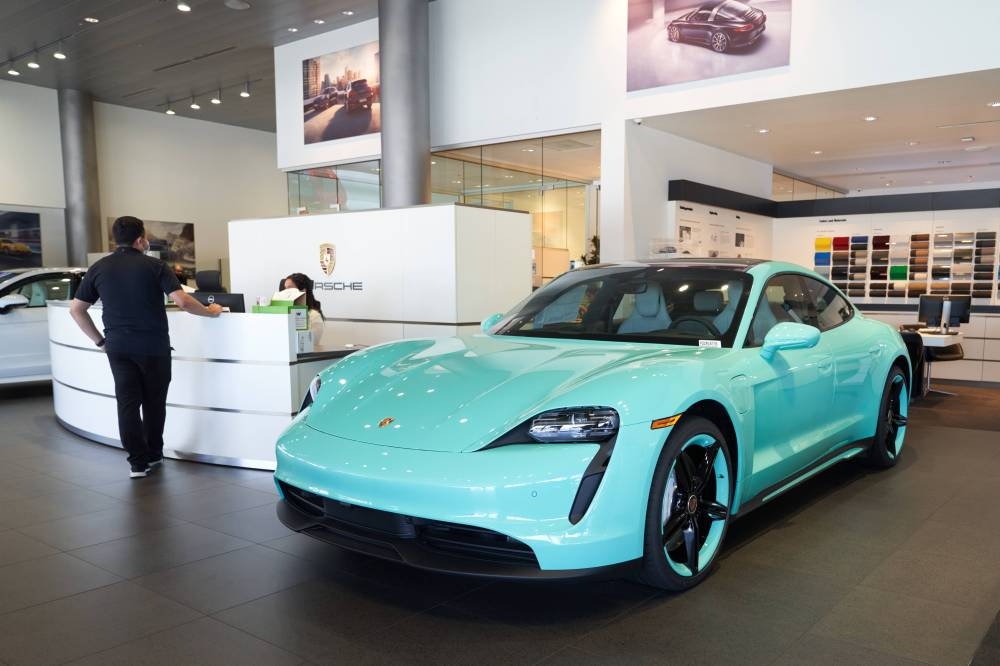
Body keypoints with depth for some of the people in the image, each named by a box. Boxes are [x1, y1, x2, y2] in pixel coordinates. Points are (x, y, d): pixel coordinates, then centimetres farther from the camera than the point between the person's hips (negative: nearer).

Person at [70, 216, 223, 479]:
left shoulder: (98, 269, 6)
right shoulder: (154, 266, -6)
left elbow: (76, 309, 8)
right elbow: (182, 301, -16)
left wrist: (99, 340, 14)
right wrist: (210, 312, -1)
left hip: (118, 347, 3)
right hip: (153, 346, -2)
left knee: (127, 403, 6)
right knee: (154, 401, 13)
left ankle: (138, 461, 4)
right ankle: (153, 454, 25)